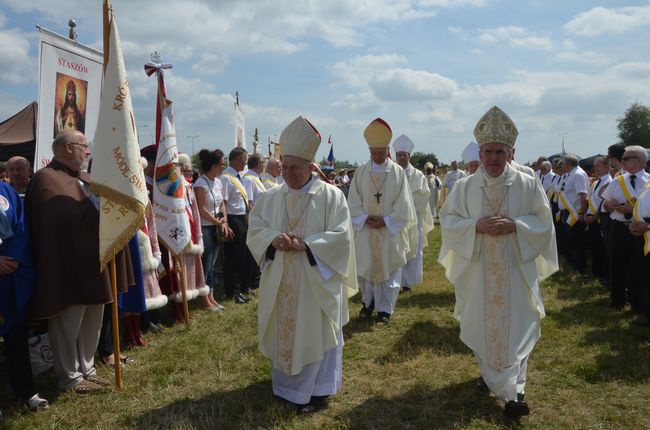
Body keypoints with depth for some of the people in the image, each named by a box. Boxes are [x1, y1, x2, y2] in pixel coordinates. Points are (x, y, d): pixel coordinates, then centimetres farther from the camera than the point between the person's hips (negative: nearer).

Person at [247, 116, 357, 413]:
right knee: (283, 331, 12)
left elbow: (341, 236, -12)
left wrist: (306, 245, -22)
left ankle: (315, 390, 20)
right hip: (280, 282, 4)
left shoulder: (331, 196, -7)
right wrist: (273, 239, -16)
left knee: (315, 333, 5)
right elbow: (255, 229, 5)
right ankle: (287, 384, 31)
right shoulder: (271, 198, 6)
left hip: (316, 282, -4)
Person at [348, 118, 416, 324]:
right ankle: (368, 302, 28)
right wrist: (365, 219, -11)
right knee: (366, 267, 9)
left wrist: (385, 221, -12)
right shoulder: (361, 172, 2)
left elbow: (403, 204, -5)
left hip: (390, 231, -2)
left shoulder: (398, 172, -3)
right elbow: (353, 201, 1)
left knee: (388, 269, 4)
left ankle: (385, 308, 14)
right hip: (365, 230, 2)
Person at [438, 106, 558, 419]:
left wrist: (515, 225, -19)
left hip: (516, 270, -1)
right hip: (478, 270, 1)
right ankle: (489, 372, 35)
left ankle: (514, 390, 6)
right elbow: (448, 220, -2)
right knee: (482, 323, 12)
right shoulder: (464, 187, -1)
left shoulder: (528, 184, -3)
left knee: (515, 326, -1)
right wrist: (477, 225, -18)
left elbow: (543, 221, -1)